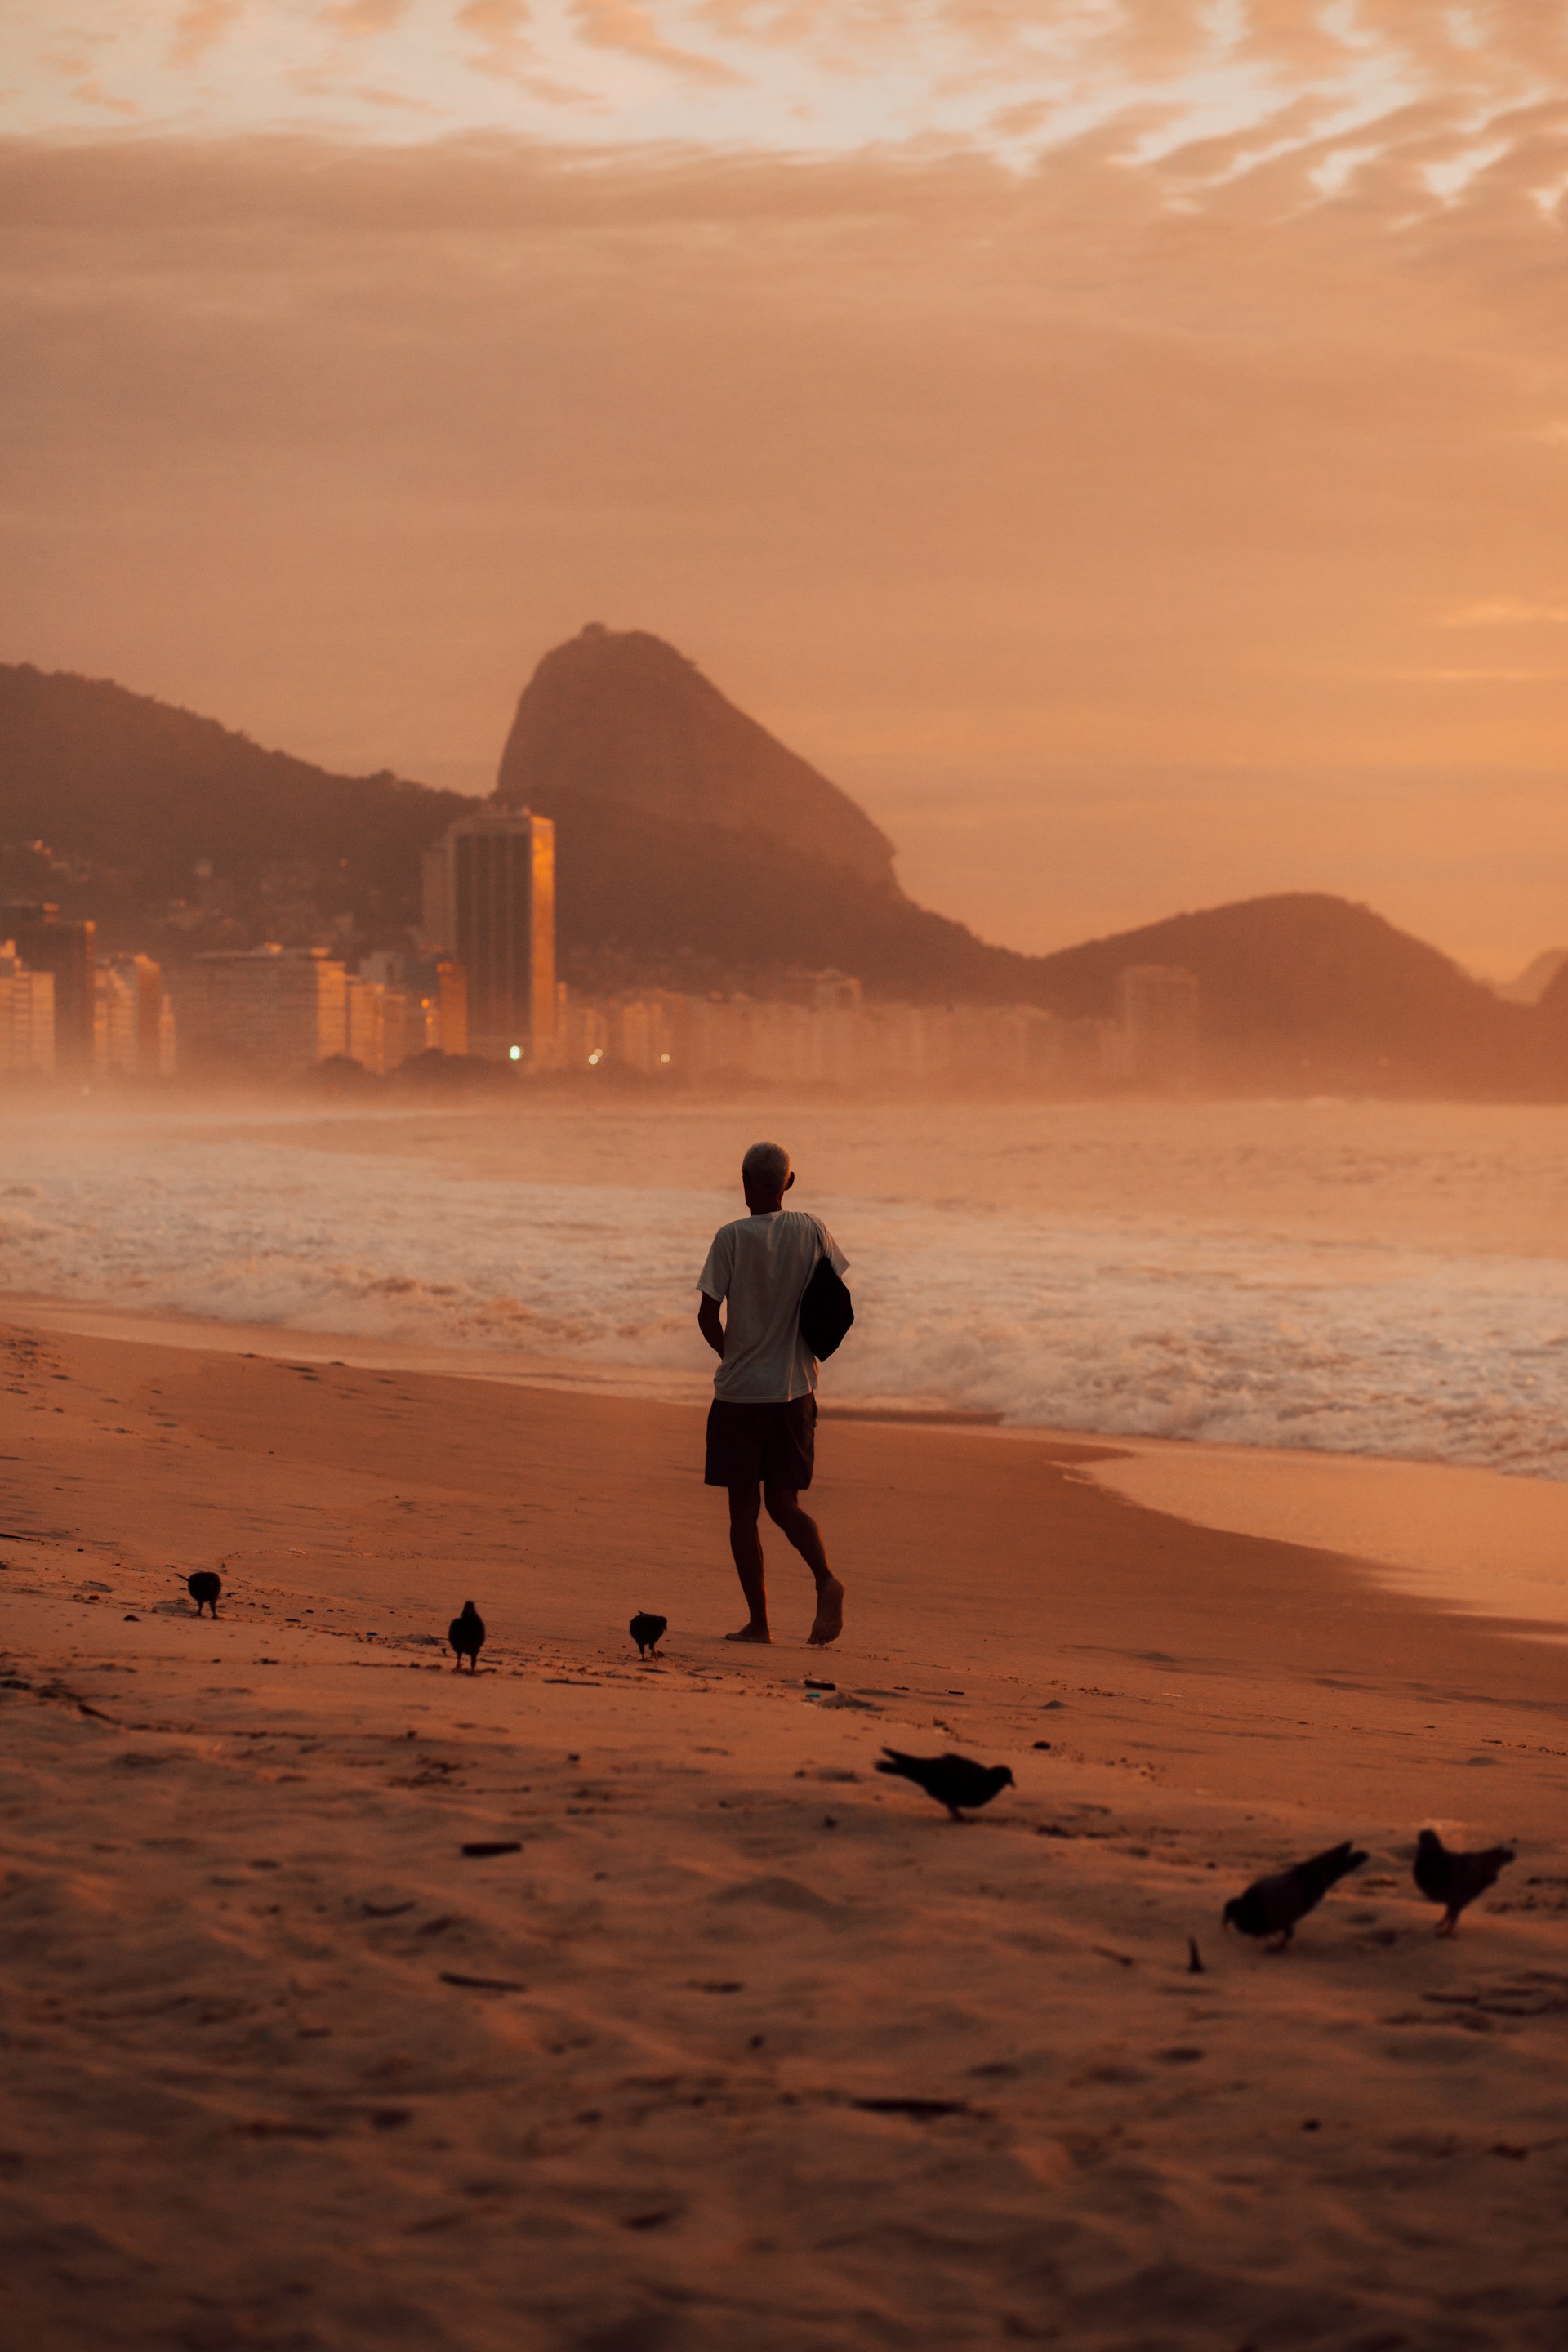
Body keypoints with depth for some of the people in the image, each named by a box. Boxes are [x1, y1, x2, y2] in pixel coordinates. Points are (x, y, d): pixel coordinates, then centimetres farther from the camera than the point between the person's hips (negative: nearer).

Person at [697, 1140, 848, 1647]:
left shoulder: (732, 1237, -9)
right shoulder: (811, 1230, 1)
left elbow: (708, 1316, -9)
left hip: (740, 1391, -3)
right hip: (796, 1388, 3)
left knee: (744, 1506, 6)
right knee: (784, 1503, 11)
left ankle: (758, 1621, 4)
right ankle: (826, 1579, -15)